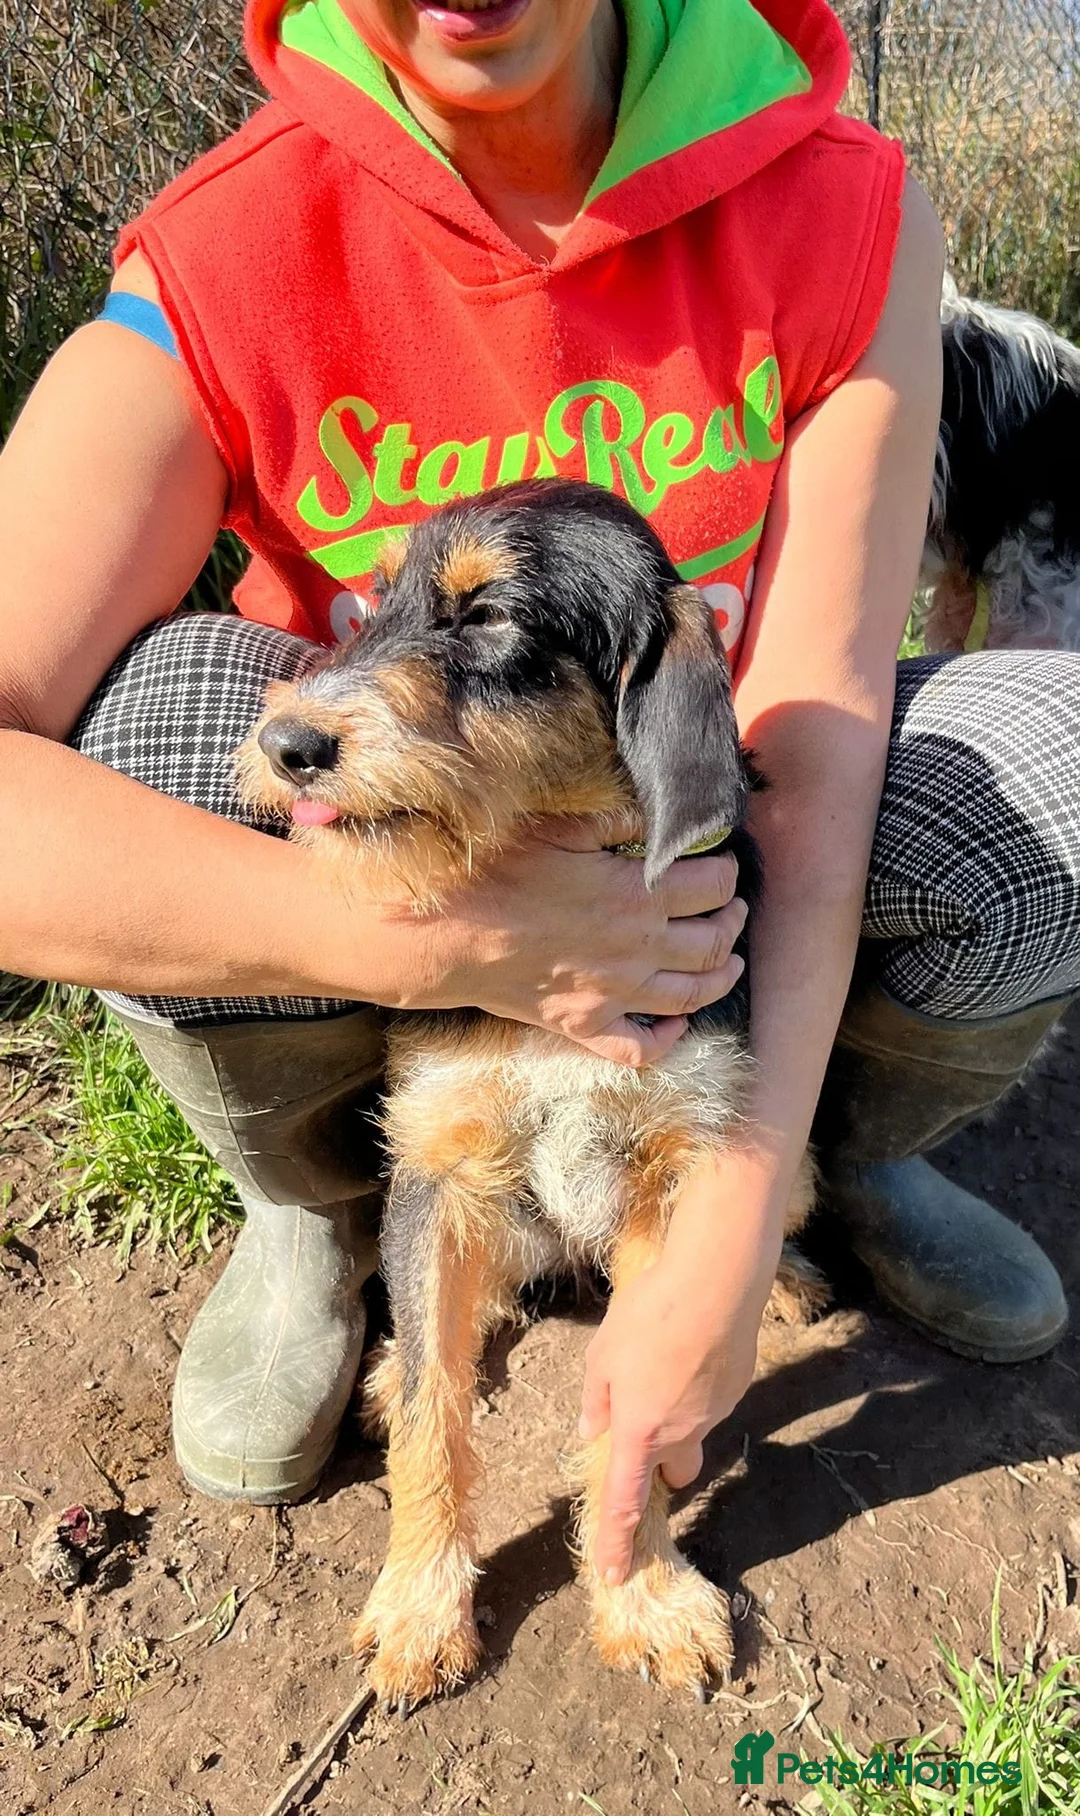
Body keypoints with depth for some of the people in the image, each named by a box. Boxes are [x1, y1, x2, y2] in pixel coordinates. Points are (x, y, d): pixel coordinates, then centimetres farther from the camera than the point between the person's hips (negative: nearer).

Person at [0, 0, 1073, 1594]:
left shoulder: (845, 212, -16)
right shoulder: (213, 278, -20)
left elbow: (817, 744, -23)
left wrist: (730, 1236, -26)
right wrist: (431, 939, -43)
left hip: (710, 859, 2)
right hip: (418, 897, 0)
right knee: (159, 717, -31)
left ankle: (857, 1152, 9)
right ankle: (315, 1206, 1)